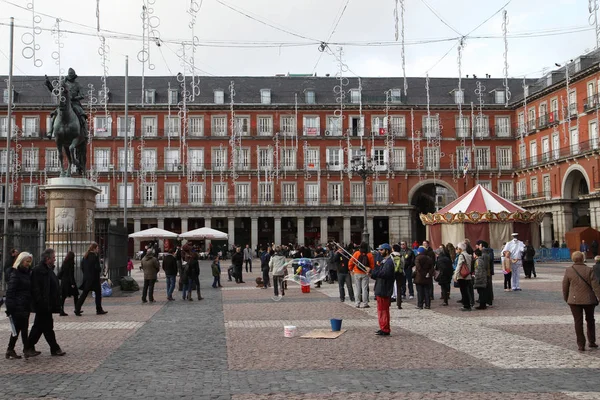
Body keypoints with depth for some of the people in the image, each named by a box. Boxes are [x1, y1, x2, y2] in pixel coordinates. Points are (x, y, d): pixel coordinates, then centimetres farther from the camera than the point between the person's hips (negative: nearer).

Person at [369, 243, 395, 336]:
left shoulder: (389, 262, -15)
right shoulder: (384, 261, 19)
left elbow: (384, 274, -27)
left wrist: (372, 272, -23)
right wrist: (372, 275, 3)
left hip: (384, 291, -11)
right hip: (380, 290, 11)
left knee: (383, 310, -6)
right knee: (381, 310, 16)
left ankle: (385, 330, 0)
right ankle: (383, 328, 24)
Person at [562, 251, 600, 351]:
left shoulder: (568, 271, -5)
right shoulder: (589, 270, -10)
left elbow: (565, 287, 1)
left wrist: (566, 298, 14)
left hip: (574, 300, 0)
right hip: (588, 300, 0)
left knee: (578, 322, 6)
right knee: (590, 320, 19)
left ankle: (581, 345, 5)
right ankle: (591, 341, 25)